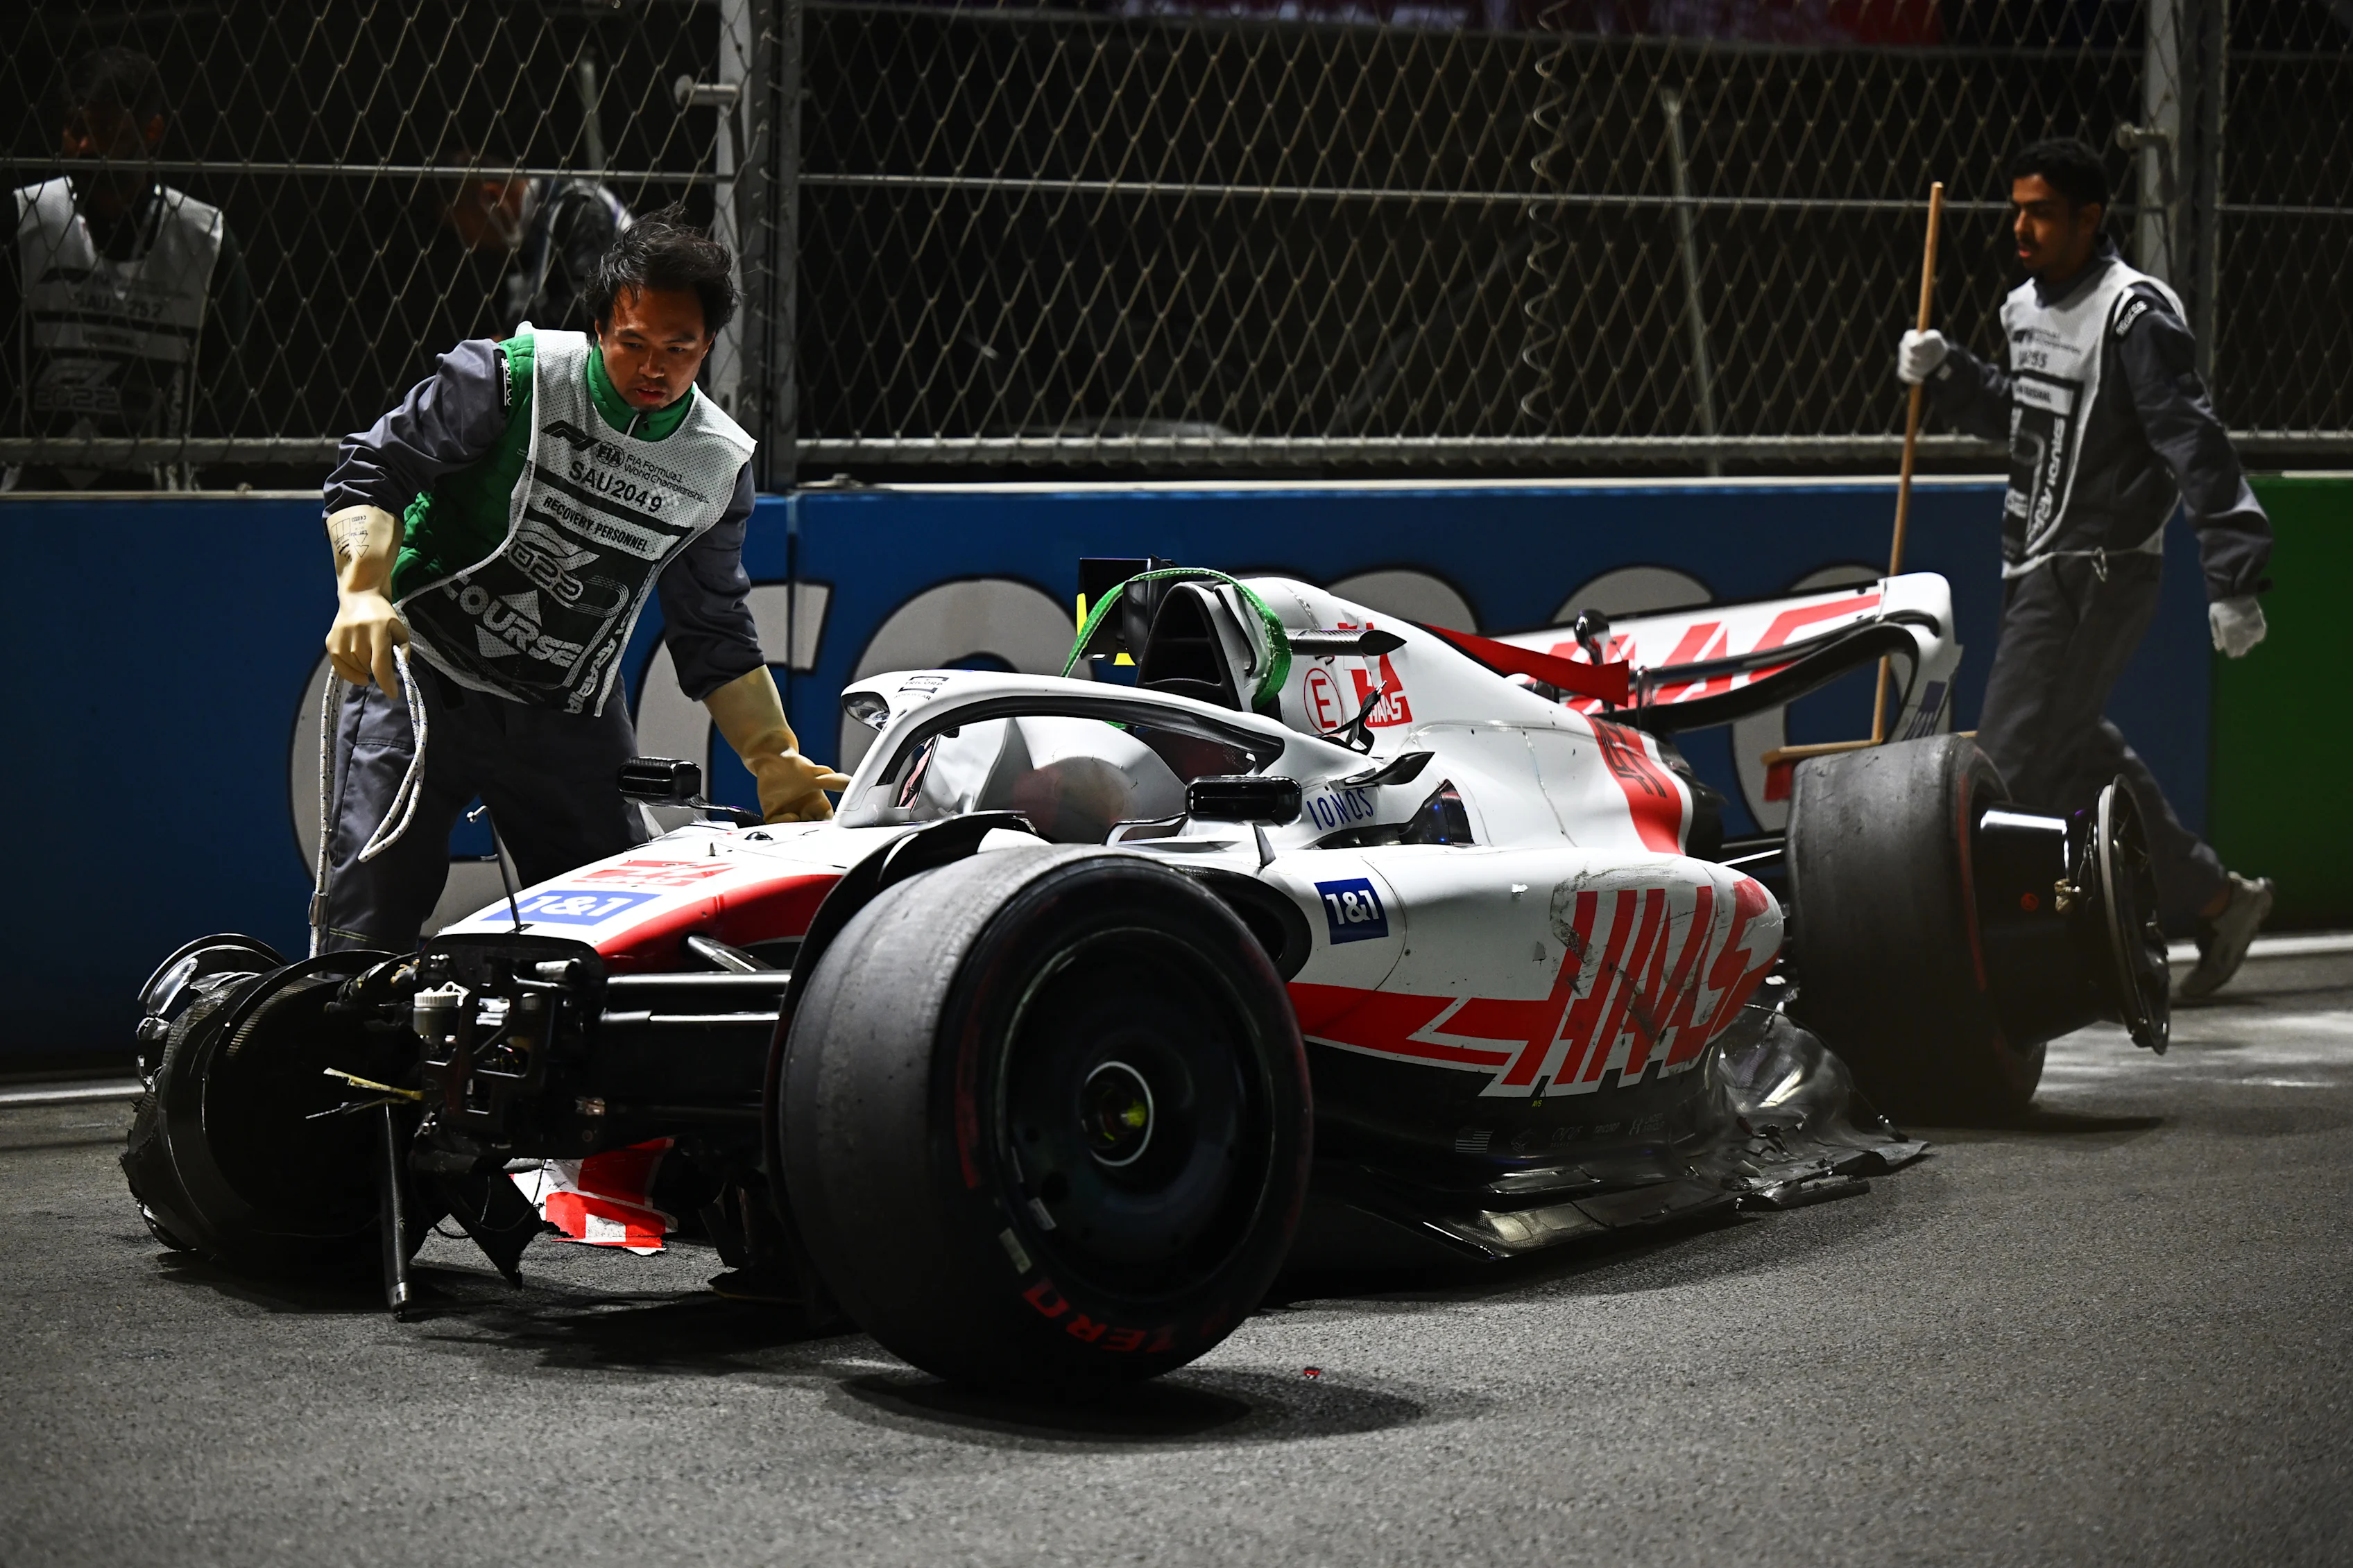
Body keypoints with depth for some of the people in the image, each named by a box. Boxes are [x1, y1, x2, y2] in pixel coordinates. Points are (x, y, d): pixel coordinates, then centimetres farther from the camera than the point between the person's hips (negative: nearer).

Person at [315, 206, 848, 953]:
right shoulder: (513, 377, -9)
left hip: (572, 721, 4)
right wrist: (362, 590, -27)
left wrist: (774, 760, 7)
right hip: (422, 671, -4)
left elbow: (714, 637, 14)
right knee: (369, 911, -14)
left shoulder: (721, 467, 5)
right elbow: (374, 469, -10)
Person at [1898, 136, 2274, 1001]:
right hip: (2037, 569, 9)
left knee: (2011, 767, -9)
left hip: (2096, 572, -9)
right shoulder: (2027, 307, 11)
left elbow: (2195, 446, -19)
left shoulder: (2133, 314, -16)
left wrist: (2234, 578, -24)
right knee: (2080, 753, 15)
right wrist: (1947, 375, 7)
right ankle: (2217, 900, 26)